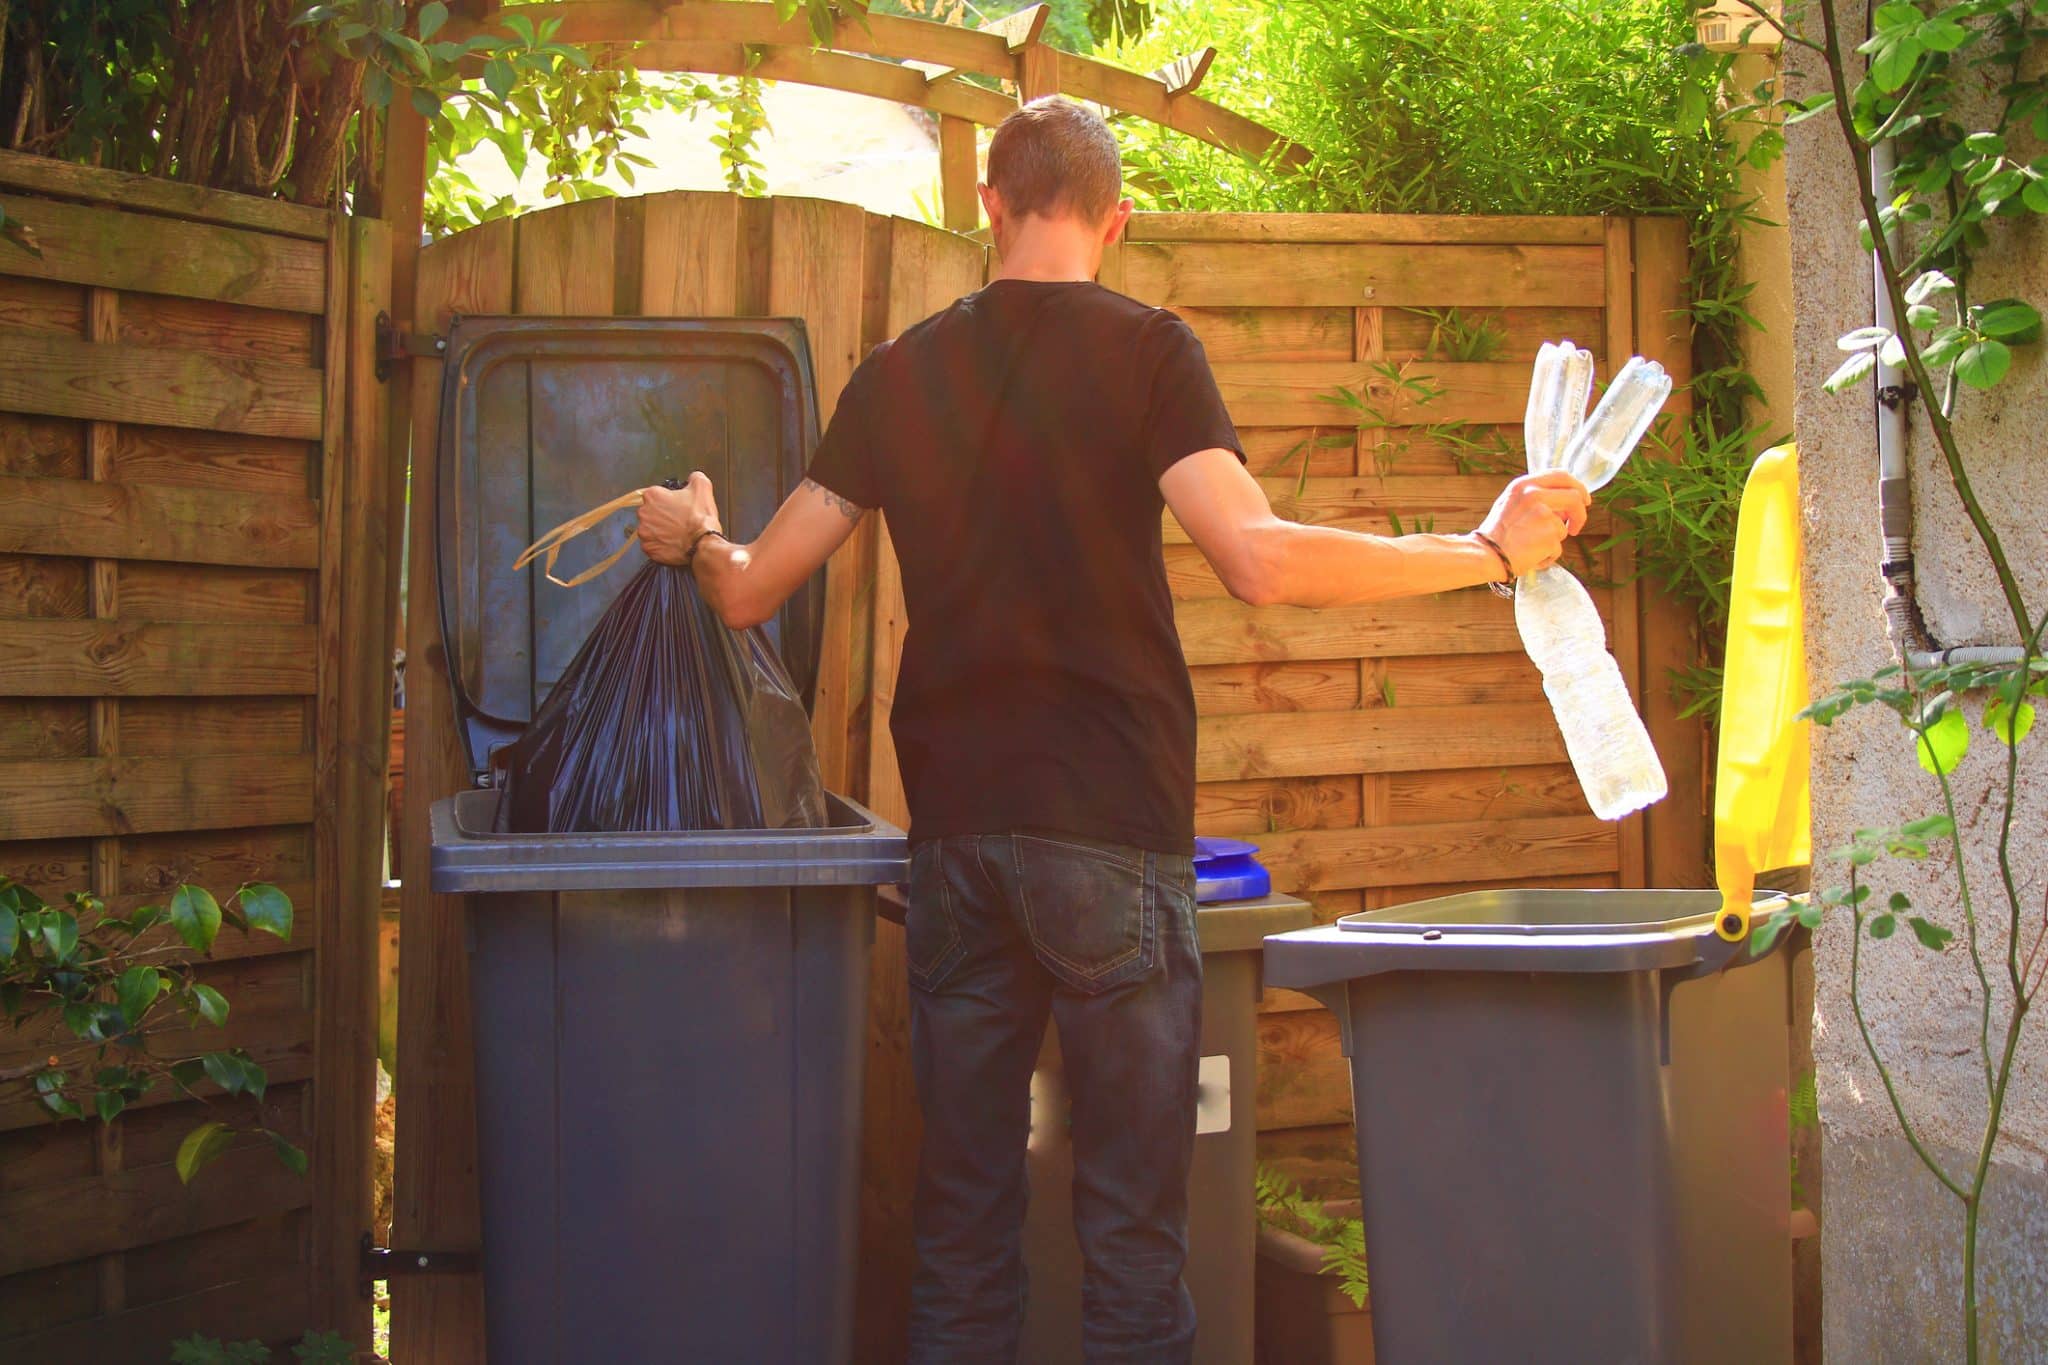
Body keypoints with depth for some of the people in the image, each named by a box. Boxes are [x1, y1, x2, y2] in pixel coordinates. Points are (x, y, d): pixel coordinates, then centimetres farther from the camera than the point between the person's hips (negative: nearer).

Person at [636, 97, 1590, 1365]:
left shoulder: (901, 371, 10)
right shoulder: (1146, 349, -3)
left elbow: (751, 591, 12)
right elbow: (1260, 557, -17)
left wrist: (695, 535, 34)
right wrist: (1489, 551, -10)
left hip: (953, 824, 4)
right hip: (1108, 829, -4)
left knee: (961, 1218, 10)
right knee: (1132, 1226, 1)